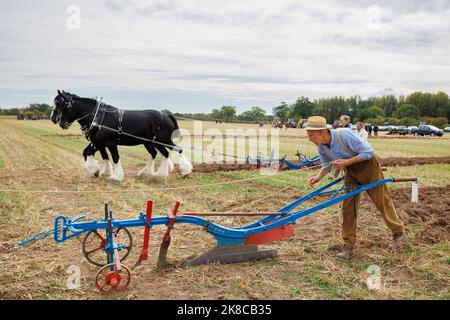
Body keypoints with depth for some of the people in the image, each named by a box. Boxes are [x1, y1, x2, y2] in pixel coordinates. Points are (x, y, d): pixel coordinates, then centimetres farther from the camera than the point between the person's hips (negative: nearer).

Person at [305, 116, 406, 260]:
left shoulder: (344, 135, -33)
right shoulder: (321, 148, -11)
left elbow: (368, 152, -27)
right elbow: (327, 165, 8)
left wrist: (346, 162, -31)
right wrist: (318, 176, -12)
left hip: (368, 165, -6)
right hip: (351, 171, 6)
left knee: (382, 201, 5)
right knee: (348, 206, -1)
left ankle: (399, 234, 26)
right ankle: (348, 246, 5)